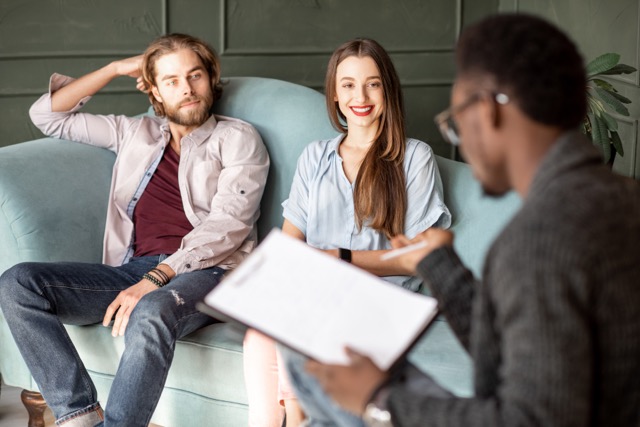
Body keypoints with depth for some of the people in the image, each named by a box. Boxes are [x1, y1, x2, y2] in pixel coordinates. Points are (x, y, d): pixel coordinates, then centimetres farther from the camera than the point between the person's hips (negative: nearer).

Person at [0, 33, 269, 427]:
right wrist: (116, 69, 20)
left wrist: (156, 278, -19)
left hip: (207, 272, -5)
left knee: (149, 316, -41)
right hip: (134, 271, 5)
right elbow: (48, 115, 27)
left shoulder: (237, 138, 9)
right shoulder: (136, 133, 24)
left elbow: (228, 223, -6)